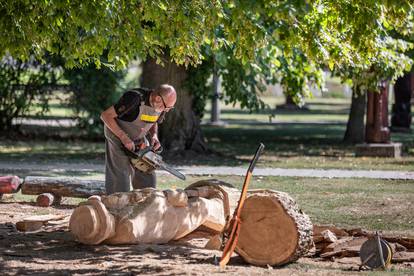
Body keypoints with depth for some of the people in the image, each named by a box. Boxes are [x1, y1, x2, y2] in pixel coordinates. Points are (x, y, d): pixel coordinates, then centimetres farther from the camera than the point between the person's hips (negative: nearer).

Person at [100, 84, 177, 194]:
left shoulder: (162, 107, -11)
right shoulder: (134, 99, -32)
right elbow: (105, 115, -27)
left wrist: (154, 136, -10)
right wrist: (124, 138, -30)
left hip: (139, 140, 7)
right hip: (118, 138, -7)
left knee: (148, 179, 5)